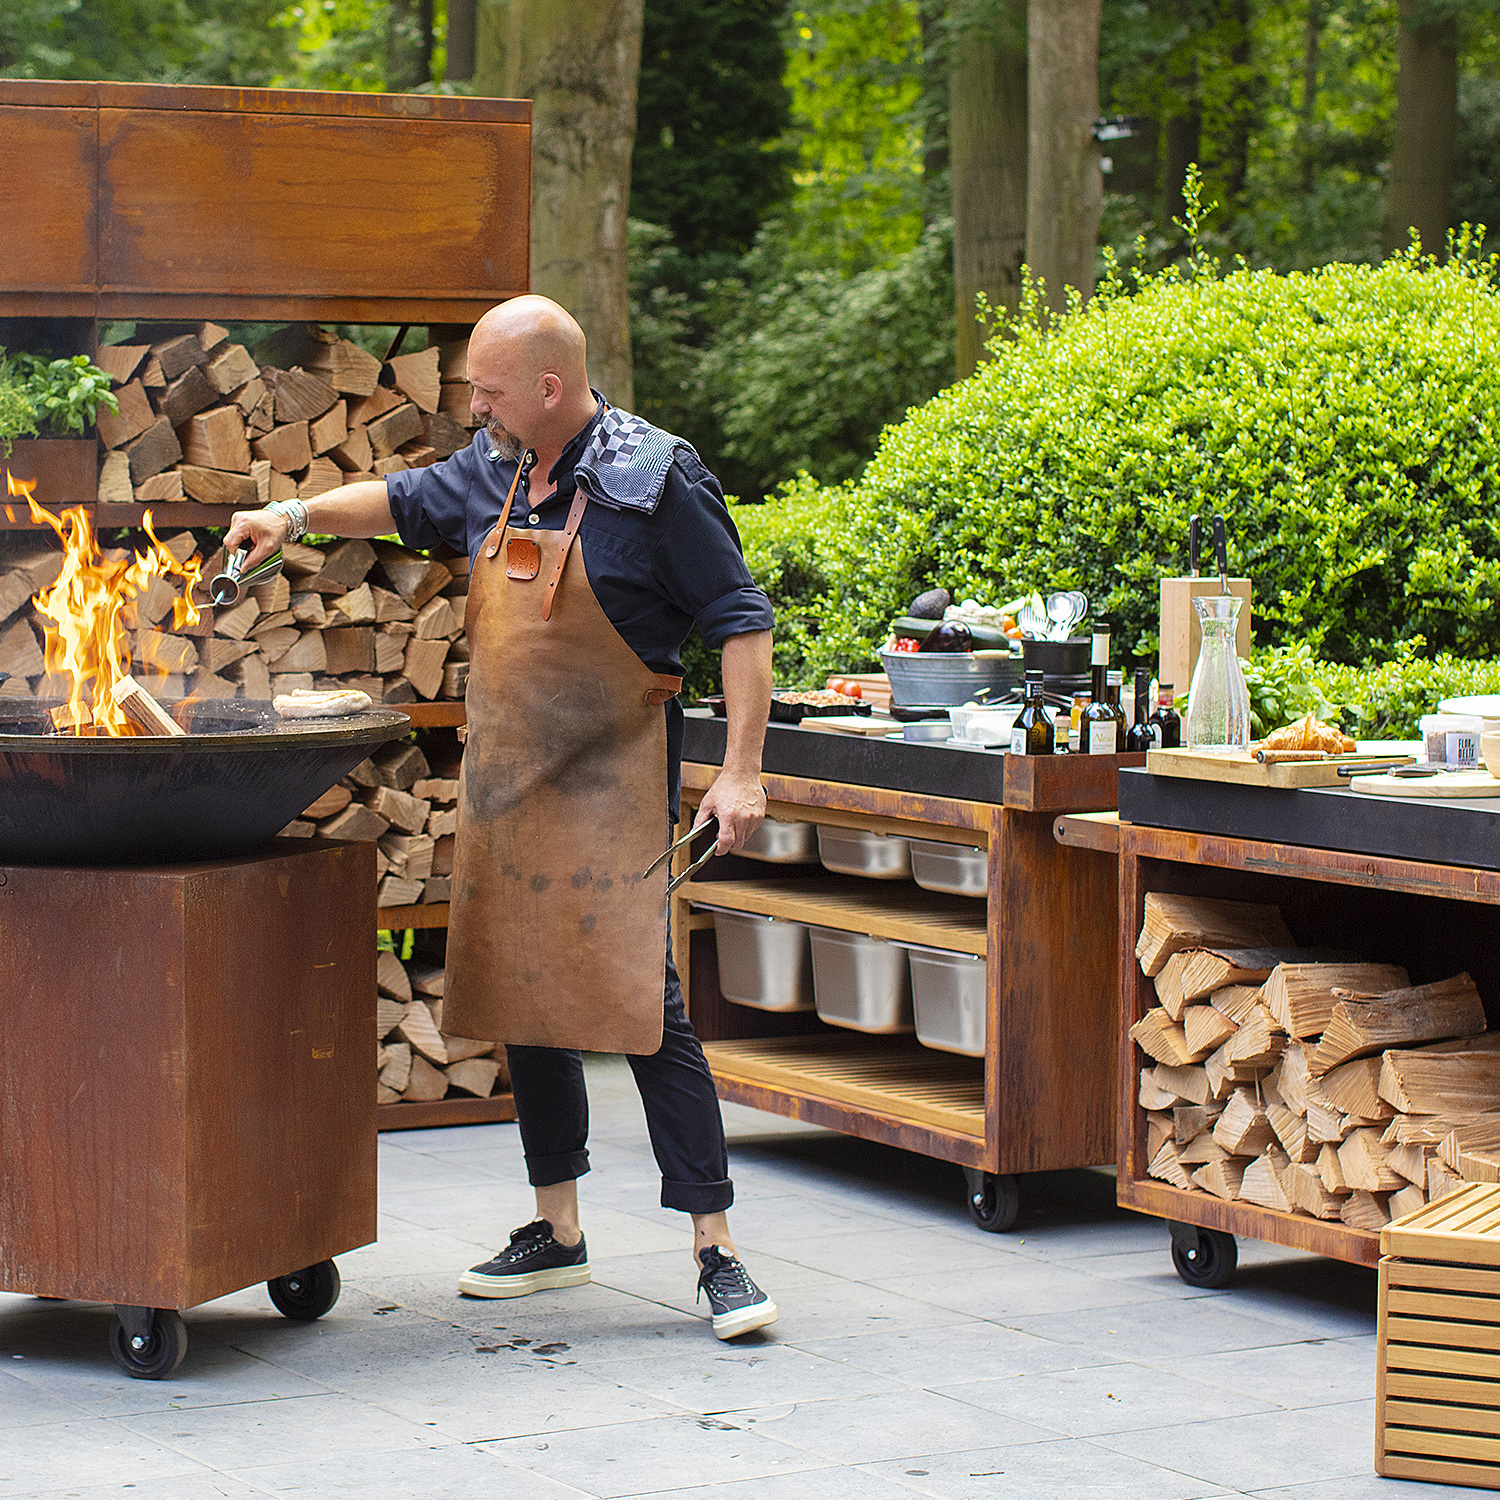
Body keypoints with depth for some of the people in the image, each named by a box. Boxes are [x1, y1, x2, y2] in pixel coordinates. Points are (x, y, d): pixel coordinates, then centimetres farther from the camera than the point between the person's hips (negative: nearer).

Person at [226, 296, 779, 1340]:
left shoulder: (654, 479, -12)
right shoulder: (493, 473, 7)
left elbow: (741, 622, -11)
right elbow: (402, 503, 28)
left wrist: (741, 773, -17)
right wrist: (299, 515, 11)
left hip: (611, 785, -7)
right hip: (506, 784, 7)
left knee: (639, 1003, -12)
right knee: (525, 1005, 10)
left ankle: (716, 1251, -7)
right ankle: (557, 1233, 23)